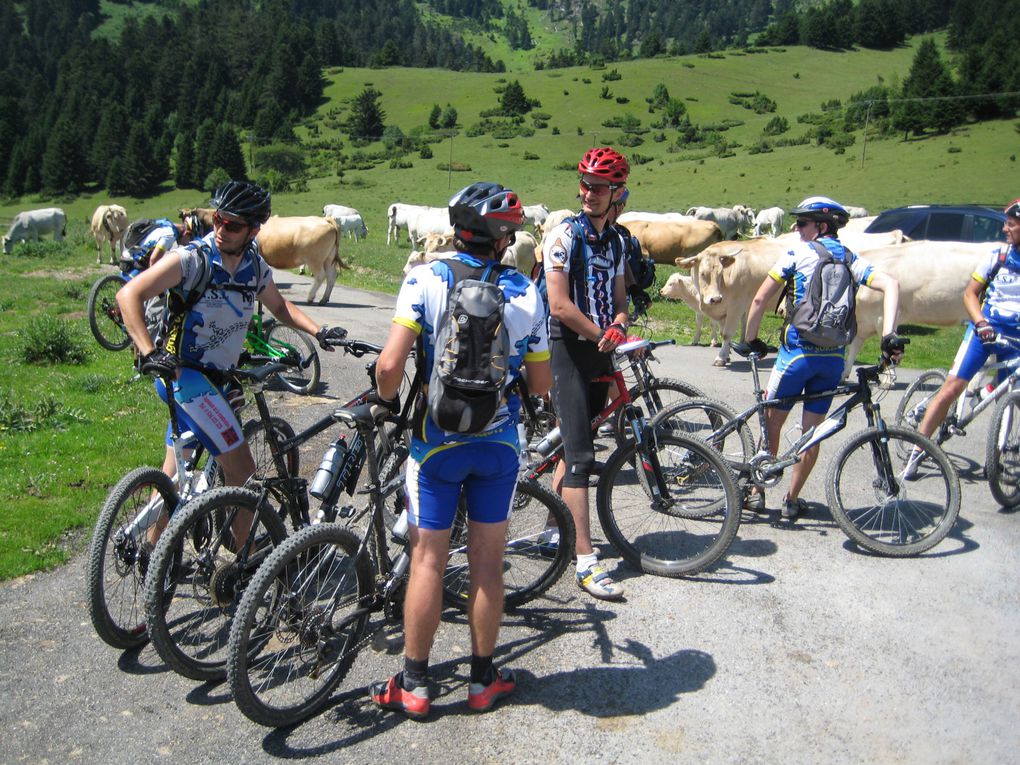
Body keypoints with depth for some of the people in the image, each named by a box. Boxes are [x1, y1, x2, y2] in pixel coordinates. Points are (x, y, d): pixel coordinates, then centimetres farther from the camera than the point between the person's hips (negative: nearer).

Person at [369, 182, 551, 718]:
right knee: (487, 562, 13)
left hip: (437, 440, -1)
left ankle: (413, 684, 20)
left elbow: (390, 363, -19)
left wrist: (386, 400, 2)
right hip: (500, 443, 2)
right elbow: (541, 385, 0)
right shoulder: (526, 293, -4)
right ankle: (483, 679, 26)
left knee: (428, 560, 9)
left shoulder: (426, 279, -11)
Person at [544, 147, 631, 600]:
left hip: (600, 352, 7)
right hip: (568, 350, -7)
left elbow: (619, 300, 15)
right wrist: (600, 335, -11)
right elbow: (560, 306, -17)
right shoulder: (564, 235, -9)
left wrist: (618, 328, -7)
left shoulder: (615, 240, 14)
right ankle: (586, 563, -8)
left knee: (577, 447, 14)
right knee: (580, 456, -11)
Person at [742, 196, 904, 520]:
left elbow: (760, 299, -5)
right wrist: (889, 335, -12)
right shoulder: (850, 259, 10)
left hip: (797, 352, -4)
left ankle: (757, 492, 21)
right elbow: (891, 284, -6)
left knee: (772, 422, 13)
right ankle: (792, 500, 22)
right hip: (834, 358, 4)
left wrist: (751, 338, 7)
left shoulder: (798, 253, -2)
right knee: (812, 431, 14)